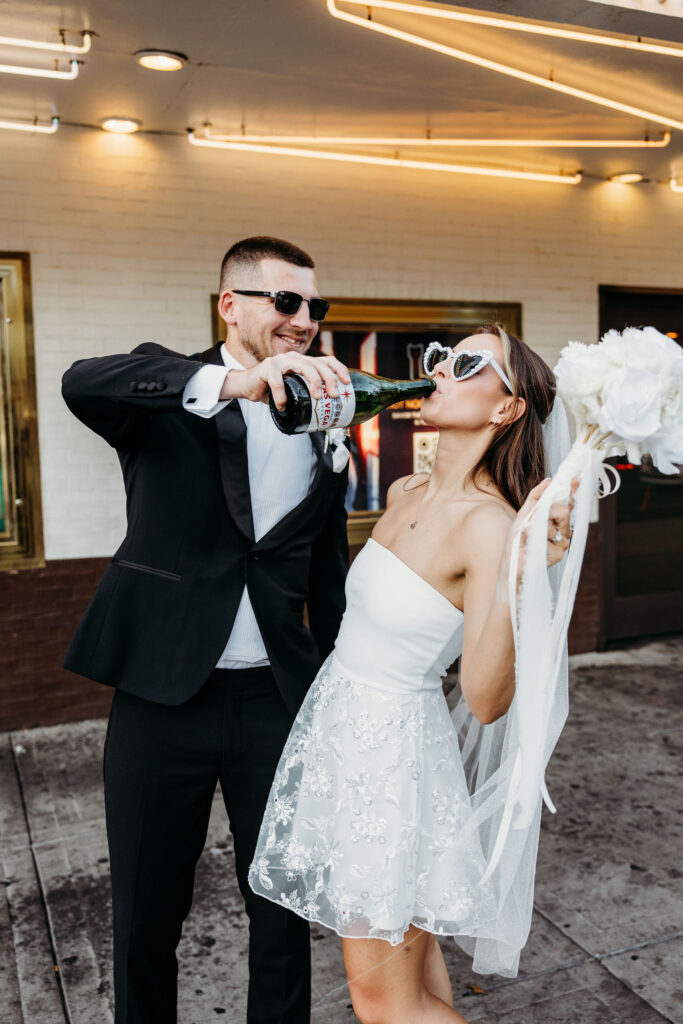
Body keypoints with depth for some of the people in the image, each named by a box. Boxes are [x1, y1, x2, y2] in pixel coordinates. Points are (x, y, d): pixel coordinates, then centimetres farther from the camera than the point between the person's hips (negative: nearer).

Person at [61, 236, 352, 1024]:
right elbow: (82, 384, -28)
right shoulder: (167, 392, -3)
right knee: (146, 913, 15)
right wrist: (229, 382, -43)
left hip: (278, 699, 3)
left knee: (284, 903, 17)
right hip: (164, 696, -2)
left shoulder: (323, 422, 8)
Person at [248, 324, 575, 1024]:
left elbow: (486, 700, -26)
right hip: (338, 722, 8)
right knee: (413, 956, 24)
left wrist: (515, 580, -41)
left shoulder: (489, 523, -23)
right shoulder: (404, 494, 1)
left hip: (391, 742, -8)